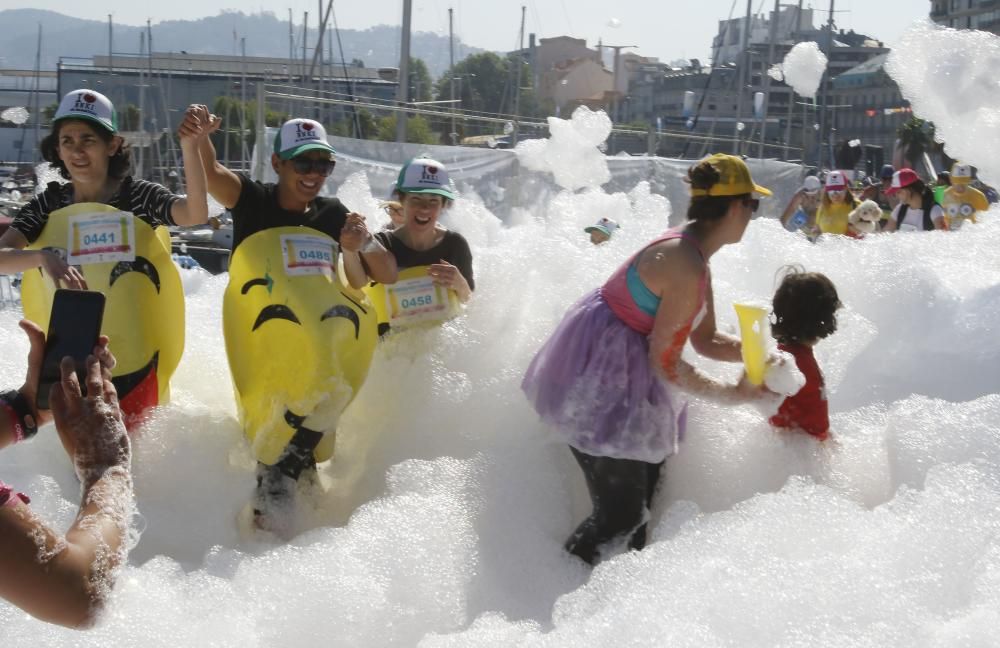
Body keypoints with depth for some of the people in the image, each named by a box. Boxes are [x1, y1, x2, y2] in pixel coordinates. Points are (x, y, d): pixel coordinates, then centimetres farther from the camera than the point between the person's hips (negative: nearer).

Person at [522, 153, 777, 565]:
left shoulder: (692, 255, 8)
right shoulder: (686, 267, -24)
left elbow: (707, 340, 14)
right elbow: (665, 362, -21)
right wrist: (733, 395, -11)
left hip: (622, 382, 11)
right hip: (600, 384, -11)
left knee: (642, 502, 15)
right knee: (620, 516, -8)